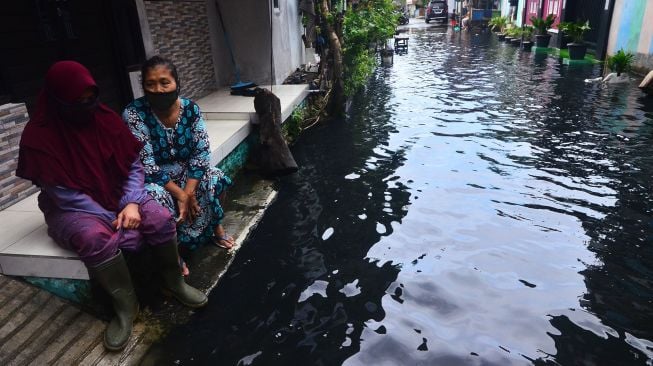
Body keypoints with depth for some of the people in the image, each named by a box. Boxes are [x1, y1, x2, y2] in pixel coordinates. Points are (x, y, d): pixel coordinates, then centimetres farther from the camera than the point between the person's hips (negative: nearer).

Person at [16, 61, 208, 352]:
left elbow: (134, 165, -3)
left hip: (118, 195, 3)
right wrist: (114, 220, -21)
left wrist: (131, 204, -19)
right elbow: (63, 194, -18)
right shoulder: (38, 136, -16)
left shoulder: (104, 117, -6)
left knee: (161, 218, -23)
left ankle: (173, 282, 1)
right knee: (94, 237, -36)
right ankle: (125, 305, -15)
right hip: (72, 209, -3)